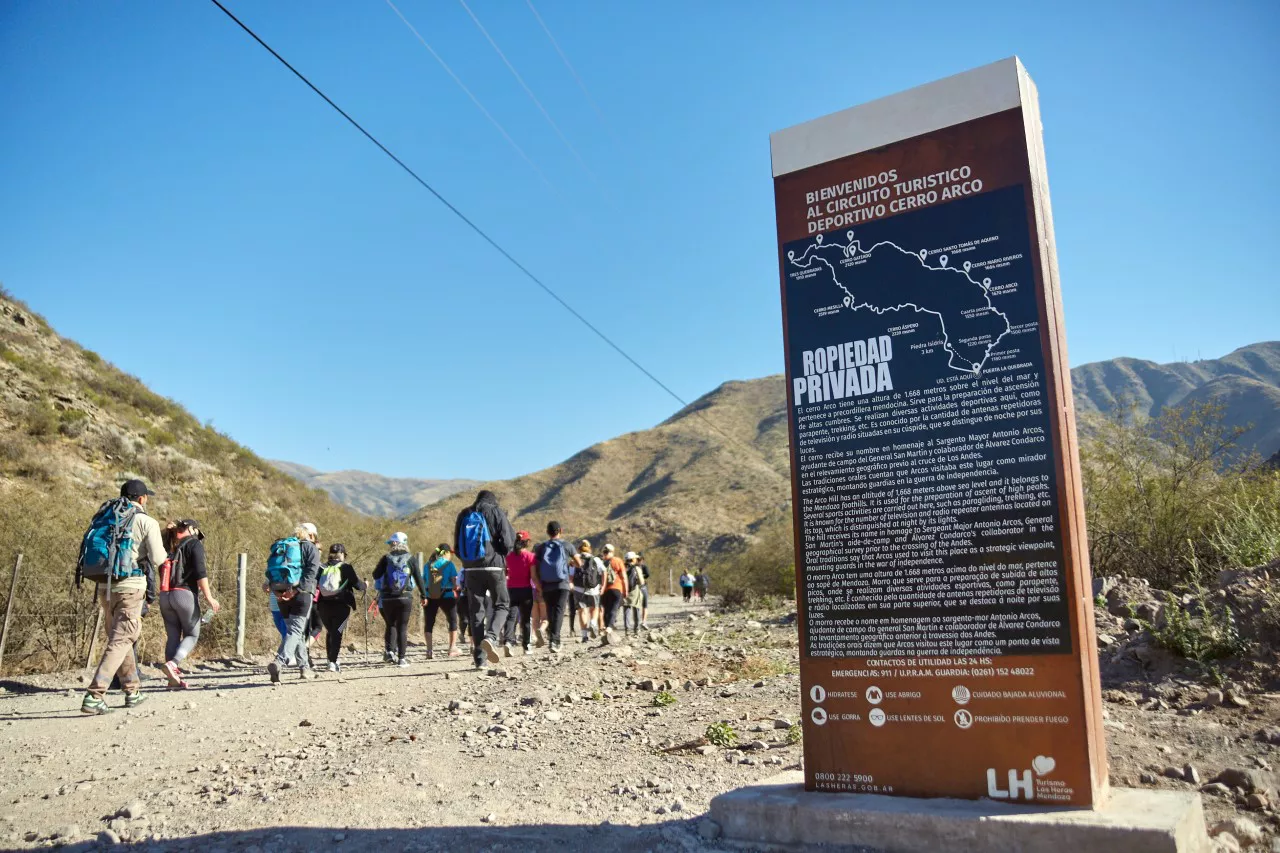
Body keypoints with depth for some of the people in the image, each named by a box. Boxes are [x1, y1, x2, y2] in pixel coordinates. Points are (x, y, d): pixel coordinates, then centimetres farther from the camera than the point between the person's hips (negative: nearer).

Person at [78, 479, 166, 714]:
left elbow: (92, 549, 11)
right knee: (120, 640, -4)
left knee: (119, 636, 18)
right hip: (130, 585, -7)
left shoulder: (105, 516, 13)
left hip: (105, 585, 7)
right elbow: (158, 559, -9)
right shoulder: (145, 521, -5)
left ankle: (132, 691, 28)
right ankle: (94, 695, -14)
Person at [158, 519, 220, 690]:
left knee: (172, 636, 8)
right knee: (192, 635, 5)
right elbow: (200, 572, -11)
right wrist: (208, 597, -12)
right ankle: (173, 663, -20)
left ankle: (174, 679, 5)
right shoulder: (194, 544, 0)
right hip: (185, 594, -6)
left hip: (165, 596, 6)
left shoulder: (170, 546, 17)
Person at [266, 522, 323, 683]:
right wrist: (298, 589, -16)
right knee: (296, 630, -7)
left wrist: (277, 591, 3)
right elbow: (311, 571, -12)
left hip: (280, 594, 6)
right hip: (300, 593, -6)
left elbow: (270, 570, 12)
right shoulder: (310, 547, 3)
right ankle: (278, 662, -27)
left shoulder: (279, 546, 21)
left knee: (294, 629, 16)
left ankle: (304, 667, 22)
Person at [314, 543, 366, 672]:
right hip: (341, 605, -4)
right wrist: (364, 585, 16)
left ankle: (331, 660, 24)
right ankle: (333, 662, -11)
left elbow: (314, 584, 0)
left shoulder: (323, 568, 4)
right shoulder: (346, 567, -4)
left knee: (329, 632, 19)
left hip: (324, 606, 4)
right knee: (337, 633, -1)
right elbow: (357, 584, -4)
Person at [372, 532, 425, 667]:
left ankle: (390, 651, 0)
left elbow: (376, 575, 0)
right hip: (405, 598, -1)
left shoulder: (386, 558, 0)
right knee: (402, 627, 4)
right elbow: (418, 578, -1)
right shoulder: (411, 559, -1)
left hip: (387, 598, 1)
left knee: (391, 625, 17)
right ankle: (401, 658, -1)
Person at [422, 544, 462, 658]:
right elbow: (455, 583, -6)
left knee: (429, 623, 9)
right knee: (452, 621, 13)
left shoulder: (428, 565, 7)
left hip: (430, 597, 2)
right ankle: (452, 648, 14)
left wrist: (423, 597, 14)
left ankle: (429, 650, 4)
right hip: (446, 596, -2)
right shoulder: (449, 564, -3)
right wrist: (458, 588, 13)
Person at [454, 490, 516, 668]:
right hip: (493, 566, -3)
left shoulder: (464, 515, 13)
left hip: (470, 569, 3)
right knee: (502, 604, 8)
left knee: (476, 611, 7)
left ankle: (479, 656, 3)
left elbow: (457, 547, 13)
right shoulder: (496, 512, 2)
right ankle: (490, 637, -18)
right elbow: (508, 543, -5)